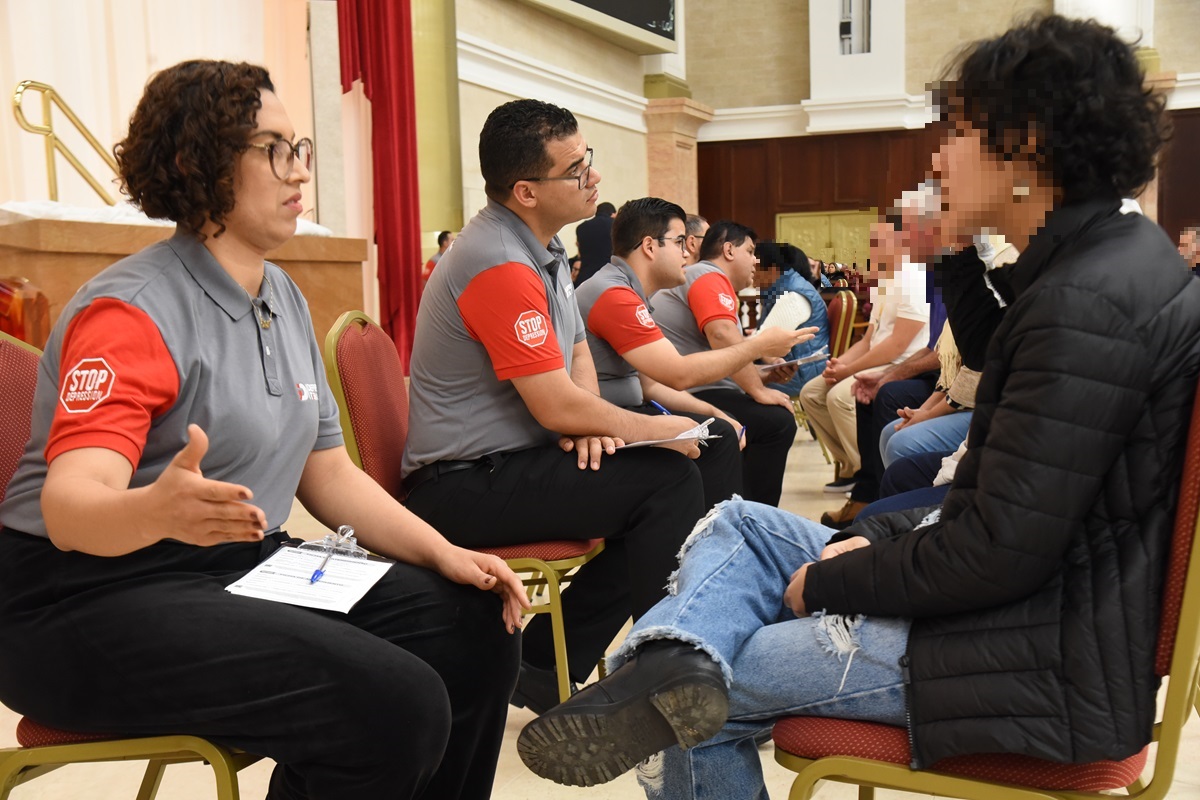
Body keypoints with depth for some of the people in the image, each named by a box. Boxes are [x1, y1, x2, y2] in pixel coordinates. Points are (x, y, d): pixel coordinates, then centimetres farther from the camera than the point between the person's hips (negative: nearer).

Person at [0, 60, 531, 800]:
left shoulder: (284, 299, 9)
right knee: (394, 704, -26)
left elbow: (329, 472, 12)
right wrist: (159, 511, -51)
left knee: (476, 630, -7)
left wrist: (444, 554, 0)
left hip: (246, 571, 8)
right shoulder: (134, 311, -16)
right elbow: (69, 503, -28)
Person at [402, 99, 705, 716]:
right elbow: (556, 407, -22)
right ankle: (551, 666, -4)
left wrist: (589, 417, -5)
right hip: (465, 486, -10)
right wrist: (660, 428, -8)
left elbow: (577, 350, 17)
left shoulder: (542, 248, 10)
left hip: (507, 461, 10)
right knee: (671, 483, -17)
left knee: (672, 474, 4)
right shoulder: (500, 265, -21)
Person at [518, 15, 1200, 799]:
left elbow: (1001, 551, -25)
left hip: (1046, 655, -10)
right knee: (739, 527, 6)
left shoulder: (1086, 305, -24)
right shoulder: (1111, 260, 9)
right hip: (1035, 590, 10)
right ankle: (675, 661, -16)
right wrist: (878, 539, 4)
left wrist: (829, 583, -11)